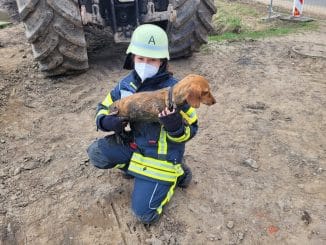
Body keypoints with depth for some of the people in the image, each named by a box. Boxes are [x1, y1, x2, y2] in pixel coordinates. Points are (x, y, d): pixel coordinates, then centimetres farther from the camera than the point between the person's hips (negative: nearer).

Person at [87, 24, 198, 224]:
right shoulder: (127, 84, -5)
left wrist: (175, 125, -39)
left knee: (145, 213, -7)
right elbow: (104, 109, 7)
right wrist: (108, 122, -18)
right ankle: (136, 167, 9)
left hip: (161, 156, -5)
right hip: (133, 144, 6)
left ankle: (175, 173, 13)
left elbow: (190, 130, -15)